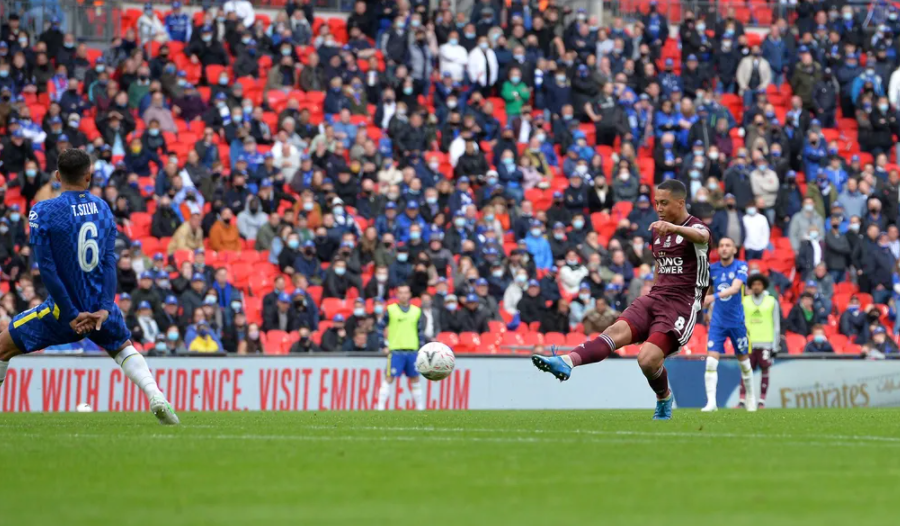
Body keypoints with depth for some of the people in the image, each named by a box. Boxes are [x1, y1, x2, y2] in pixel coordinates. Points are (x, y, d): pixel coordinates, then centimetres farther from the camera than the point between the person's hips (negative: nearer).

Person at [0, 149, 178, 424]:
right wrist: (104, 308, -7)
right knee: (124, 348, 29)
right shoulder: (103, 207, 2)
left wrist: (70, 314, -11)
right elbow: (109, 260, -3)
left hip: (63, 310, -4)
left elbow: (47, 268, -14)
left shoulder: (43, 212, -11)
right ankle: (157, 398, 7)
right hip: (100, 306, 4)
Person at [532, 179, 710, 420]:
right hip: (655, 298, 6)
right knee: (618, 331, -22)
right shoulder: (657, 232, 18)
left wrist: (674, 228, -52)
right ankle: (567, 362, -45)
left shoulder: (696, 228, -6)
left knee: (648, 359, -22)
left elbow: (700, 236, -32)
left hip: (681, 304, -6)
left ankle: (664, 399, 9)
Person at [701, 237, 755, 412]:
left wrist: (714, 296, -40)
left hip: (737, 322, -2)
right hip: (717, 322, 2)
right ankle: (711, 402, -15)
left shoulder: (740, 267, -9)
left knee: (744, 361, 10)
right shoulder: (712, 269, 3)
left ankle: (750, 397, 30)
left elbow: (735, 288, -26)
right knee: (711, 361, -13)